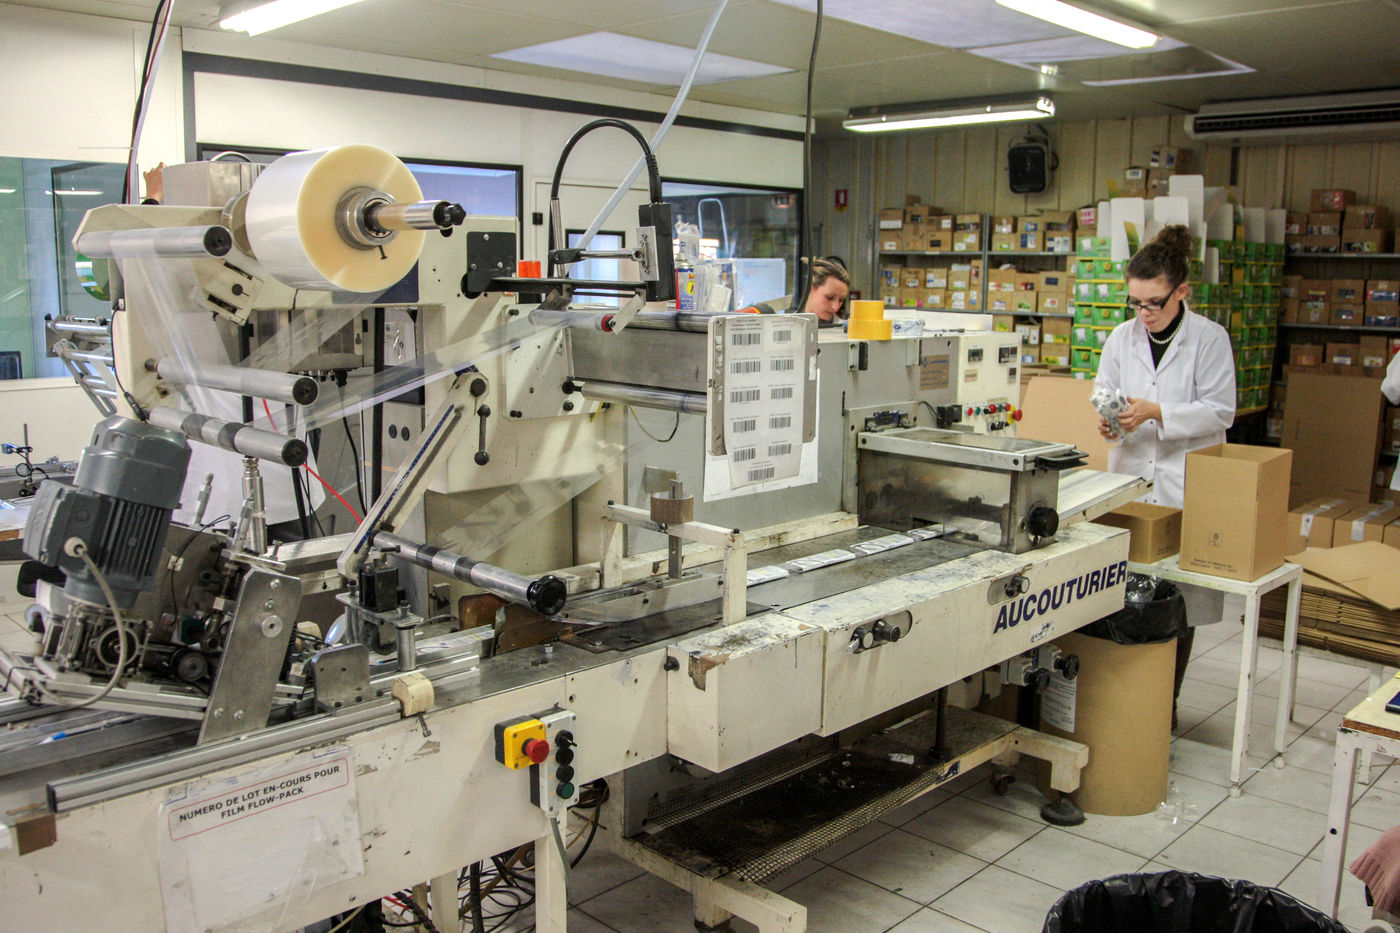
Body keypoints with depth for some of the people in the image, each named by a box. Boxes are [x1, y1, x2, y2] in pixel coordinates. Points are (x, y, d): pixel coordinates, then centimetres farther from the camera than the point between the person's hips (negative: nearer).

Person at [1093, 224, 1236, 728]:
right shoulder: (1122, 337, 7)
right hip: (1131, 478, 3)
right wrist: (1107, 421, -14)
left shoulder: (1210, 338, -4)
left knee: (1178, 598, 3)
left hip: (1187, 484, -3)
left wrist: (1155, 412, -19)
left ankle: (1167, 702, 17)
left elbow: (1219, 410, -7)